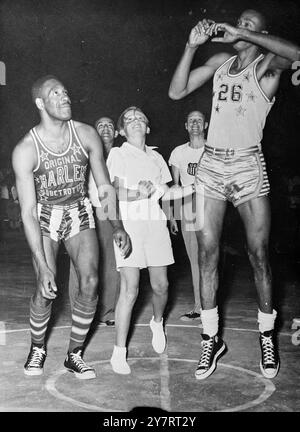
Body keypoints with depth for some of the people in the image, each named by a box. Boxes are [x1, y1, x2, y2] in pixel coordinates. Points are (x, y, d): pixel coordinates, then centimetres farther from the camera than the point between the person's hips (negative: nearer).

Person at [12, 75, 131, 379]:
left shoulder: (87, 135, -12)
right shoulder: (25, 150, -21)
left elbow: (105, 188, -1)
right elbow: (28, 211, -23)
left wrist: (117, 225, -12)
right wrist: (42, 265, -28)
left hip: (79, 212, 2)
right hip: (44, 216, -2)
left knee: (90, 282, -12)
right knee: (47, 290, -11)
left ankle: (74, 354, 7)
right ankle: (37, 349, 19)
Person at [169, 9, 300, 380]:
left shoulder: (267, 65, 3)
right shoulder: (219, 62, 15)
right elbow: (176, 91, 9)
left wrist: (241, 34, -16)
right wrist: (192, 46, 1)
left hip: (248, 165, -3)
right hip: (211, 164, 4)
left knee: (259, 255, -2)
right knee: (207, 254, 1)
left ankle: (267, 335, 17)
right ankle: (211, 338, 12)